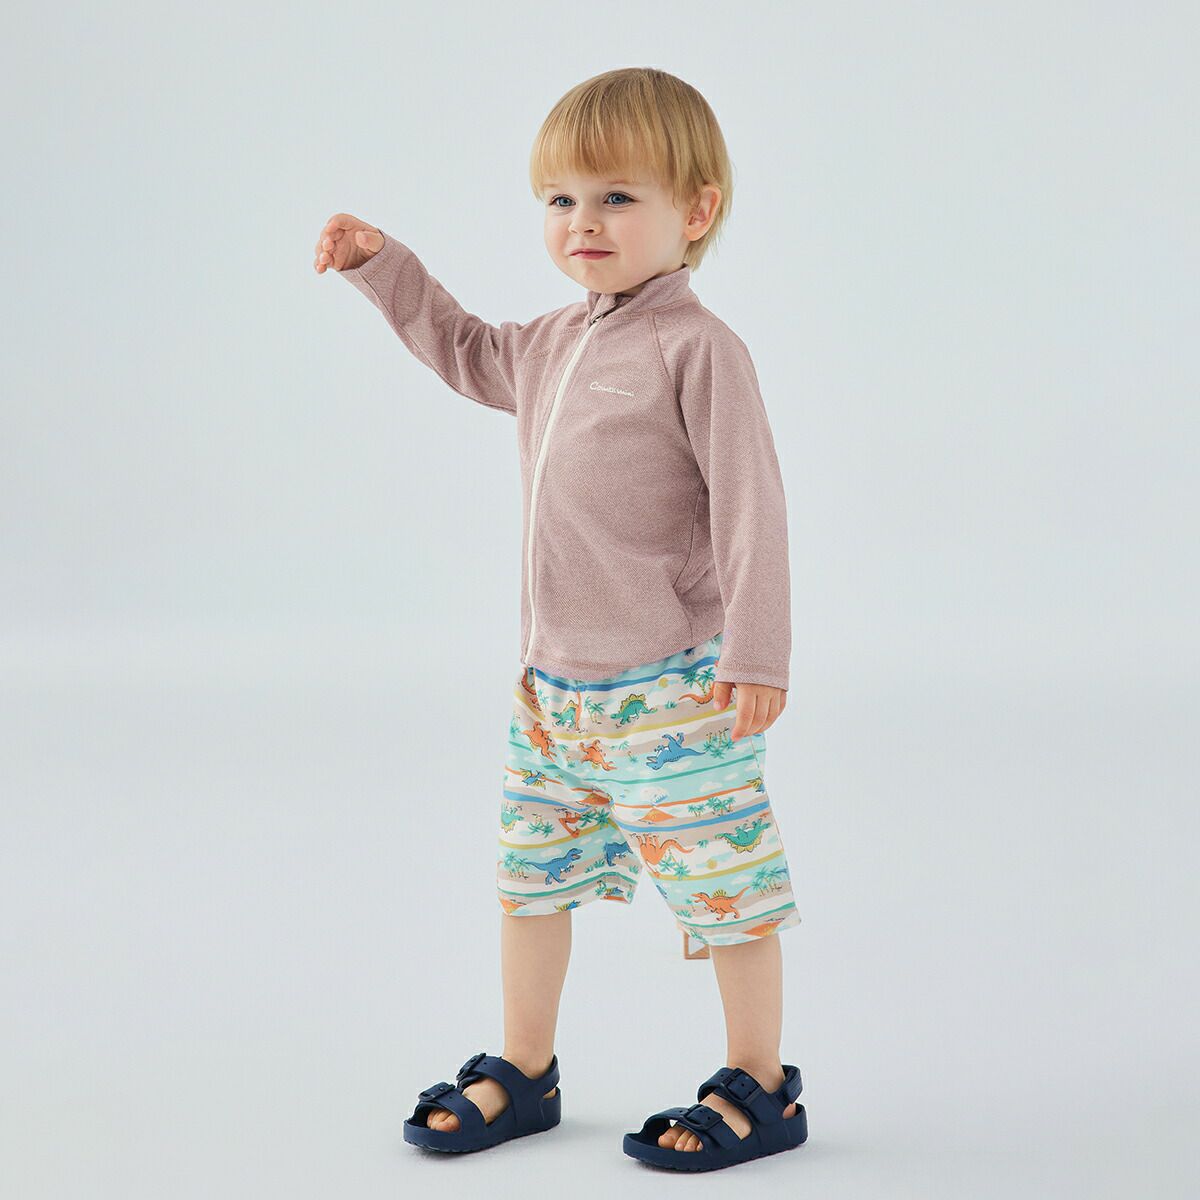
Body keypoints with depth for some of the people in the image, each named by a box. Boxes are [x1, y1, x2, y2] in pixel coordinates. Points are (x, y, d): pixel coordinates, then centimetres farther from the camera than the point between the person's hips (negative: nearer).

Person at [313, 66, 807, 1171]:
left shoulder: (698, 348, -14)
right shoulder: (554, 344, 10)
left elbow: (751, 505, -16)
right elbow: (471, 354, 31)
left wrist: (756, 653, -19)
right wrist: (384, 266, 23)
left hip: (670, 687, -8)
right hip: (552, 680, 8)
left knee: (721, 881, 1)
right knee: (531, 873, 16)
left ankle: (760, 1092, 16)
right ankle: (523, 1073, 32)